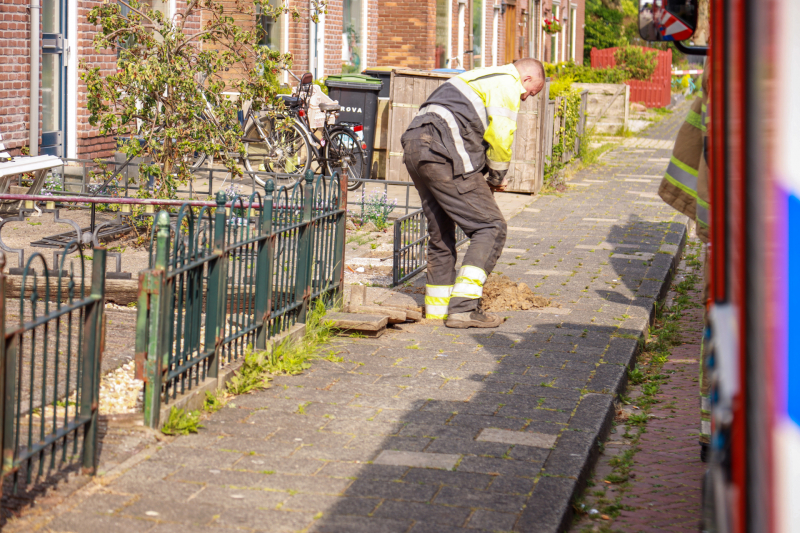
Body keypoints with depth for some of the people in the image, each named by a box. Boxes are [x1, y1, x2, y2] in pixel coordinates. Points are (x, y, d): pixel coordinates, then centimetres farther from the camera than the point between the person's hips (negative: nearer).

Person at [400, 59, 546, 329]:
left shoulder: (484, 76, 31)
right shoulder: (508, 84, 1)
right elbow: (500, 137, -6)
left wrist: (486, 176, 21)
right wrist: (497, 178, 9)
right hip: (442, 156, -10)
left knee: (441, 232, 21)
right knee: (491, 228, -5)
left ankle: (437, 307, 27)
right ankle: (463, 307, -13)